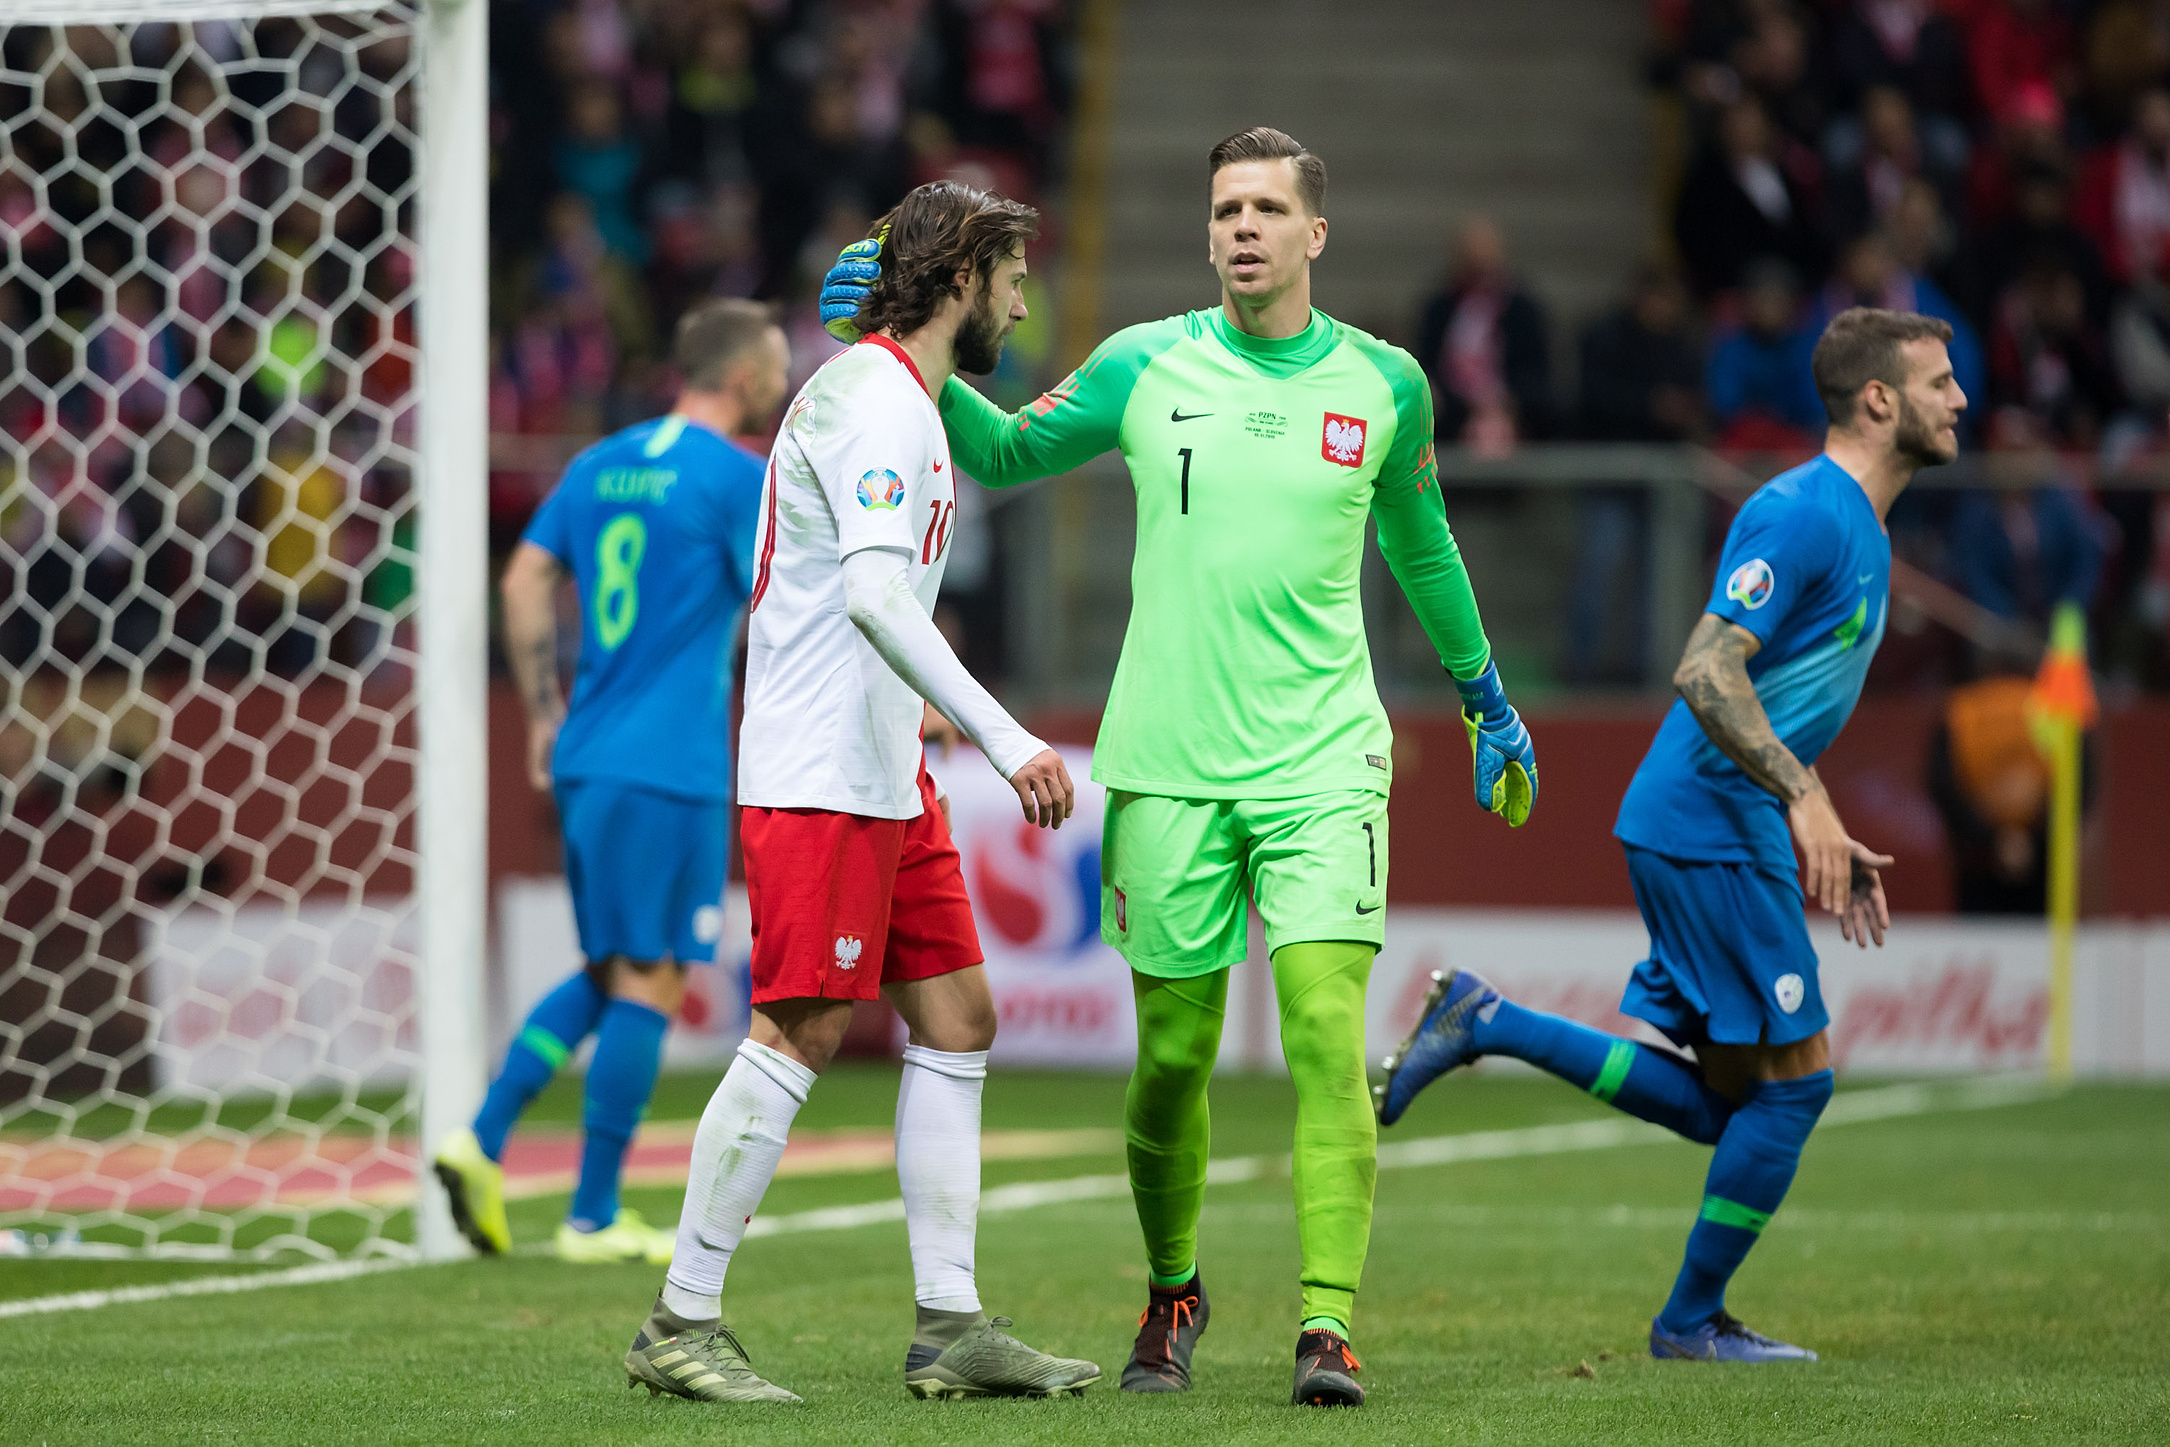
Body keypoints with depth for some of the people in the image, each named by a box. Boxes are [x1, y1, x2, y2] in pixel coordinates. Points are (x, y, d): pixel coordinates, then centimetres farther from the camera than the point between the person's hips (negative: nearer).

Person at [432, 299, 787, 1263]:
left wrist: (545, 713, 17)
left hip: (587, 756, 7)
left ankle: (482, 1140, 3)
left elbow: (525, 582, 13)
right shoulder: (737, 476, -8)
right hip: (670, 767, -7)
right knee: (647, 982, -1)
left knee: (610, 972, 17)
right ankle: (594, 1218, 0)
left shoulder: (600, 464, 14)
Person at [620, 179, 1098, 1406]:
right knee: (802, 1034, -10)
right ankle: (681, 1327, -4)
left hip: (885, 776, 11)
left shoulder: (901, 400, 18)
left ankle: (951, 1326, 7)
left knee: (956, 1018, 7)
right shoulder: (879, 405, -15)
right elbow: (874, 594, -27)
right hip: (820, 776, -11)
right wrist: (1003, 736, -32)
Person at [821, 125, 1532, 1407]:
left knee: (1328, 1038, -14)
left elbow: (1420, 543, 22)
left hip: (1322, 761, 0)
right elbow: (1005, 452, 17)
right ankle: (1172, 1294, 27)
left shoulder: (1384, 384, 5)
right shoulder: (1146, 367, 3)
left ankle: (1329, 1326, -15)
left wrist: (1487, 701, 30)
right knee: (1172, 1058, 4)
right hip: (1169, 768, 0)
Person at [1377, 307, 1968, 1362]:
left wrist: (1832, 842, 22)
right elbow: (1707, 675, -23)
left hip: (1699, 836, 10)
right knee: (1794, 1076, -4)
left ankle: (1487, 1024, 9)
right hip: (1711, 829, -10)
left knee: (1726, 1104, 9)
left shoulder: (1859, 529, 18)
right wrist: (1803, 797, -29)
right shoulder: (1804, 514, -14)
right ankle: (1692, 1323, 6)